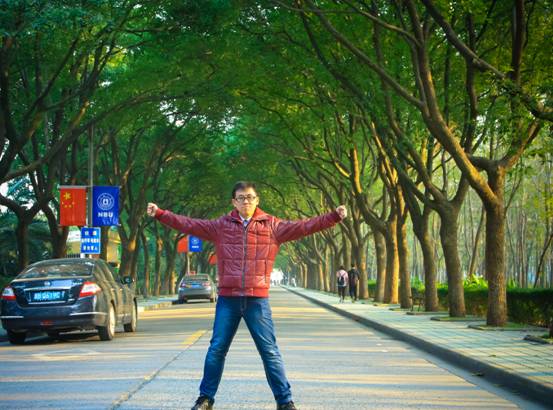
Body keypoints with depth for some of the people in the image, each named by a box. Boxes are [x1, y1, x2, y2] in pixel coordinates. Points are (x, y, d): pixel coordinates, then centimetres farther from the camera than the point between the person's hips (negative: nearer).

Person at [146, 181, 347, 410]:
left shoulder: (271, 226, 4)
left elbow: (303, 227, -3)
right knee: (216, 349, 6)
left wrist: (334, 217, -12)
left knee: (269, 351, 1)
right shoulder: (221, 226, 7)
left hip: (258, 300, -1)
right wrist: (159, 214, 2)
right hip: (228, 299, 1)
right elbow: (188, 225, 6)